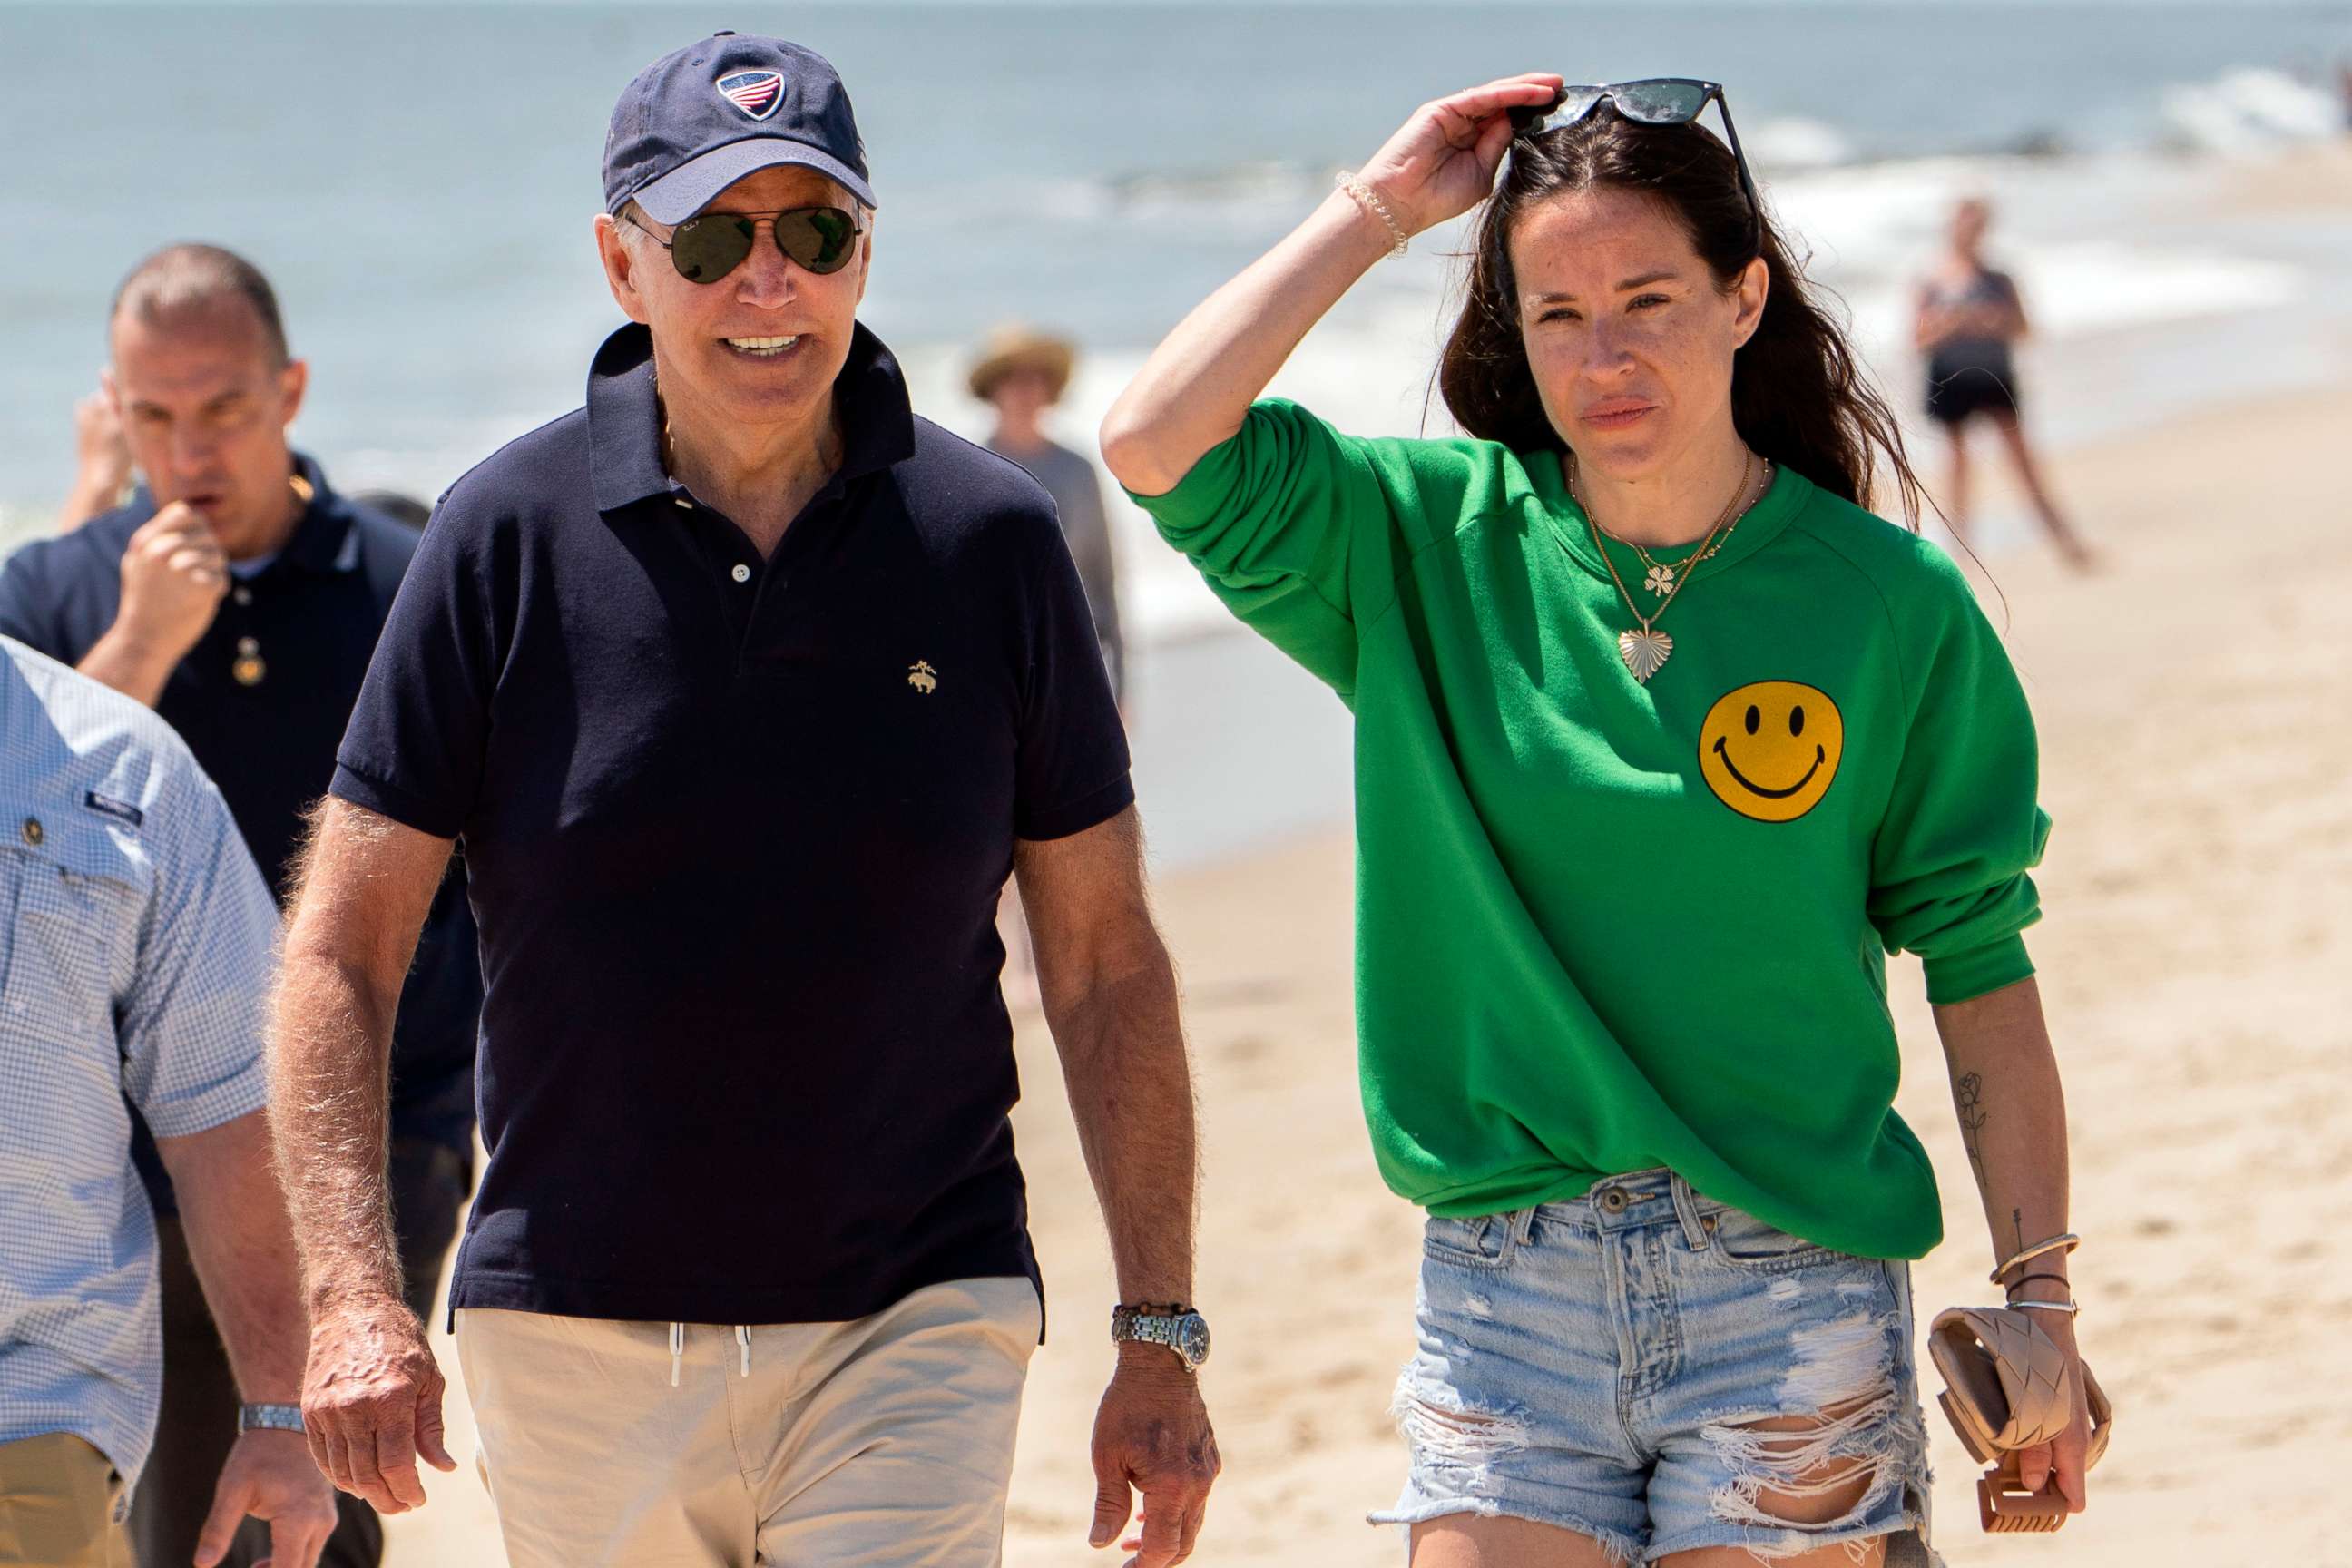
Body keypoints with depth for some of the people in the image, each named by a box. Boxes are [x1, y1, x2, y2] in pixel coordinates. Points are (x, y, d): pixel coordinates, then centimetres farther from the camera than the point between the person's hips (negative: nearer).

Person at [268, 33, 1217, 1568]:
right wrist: (355, 1297, -15)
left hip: (912, 1323, -1)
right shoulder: (509, 537, -2)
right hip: (573, 1334, 1)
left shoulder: (990, 538, 0)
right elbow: (343, 952, -2)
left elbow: (1105, 964, 6)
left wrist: (1161, 1334, 3)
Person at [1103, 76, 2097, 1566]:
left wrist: (2042, 1301, 0)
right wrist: (1380, 208, -6)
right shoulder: (1429, 544, 2)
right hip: (1506, 1288, 1)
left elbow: (1982, 969, 3)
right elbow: (1156, 440, -12)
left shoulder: (1889, 602, -1)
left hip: (1789, 1289, -1)